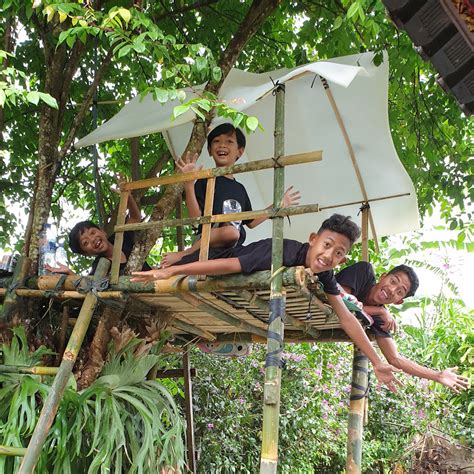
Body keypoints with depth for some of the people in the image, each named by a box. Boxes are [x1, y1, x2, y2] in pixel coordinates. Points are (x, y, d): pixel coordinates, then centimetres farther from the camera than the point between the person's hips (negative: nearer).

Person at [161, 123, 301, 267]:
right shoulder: (205, 181, 1)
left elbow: (250, 222, 28)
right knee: (230, 231, -38)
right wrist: (189, 183, -20)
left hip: (234, 249, 7)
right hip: (208, 242, -7)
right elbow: (196, 217, -10)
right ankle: (183, 254, -16)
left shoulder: (240, 188, 21)